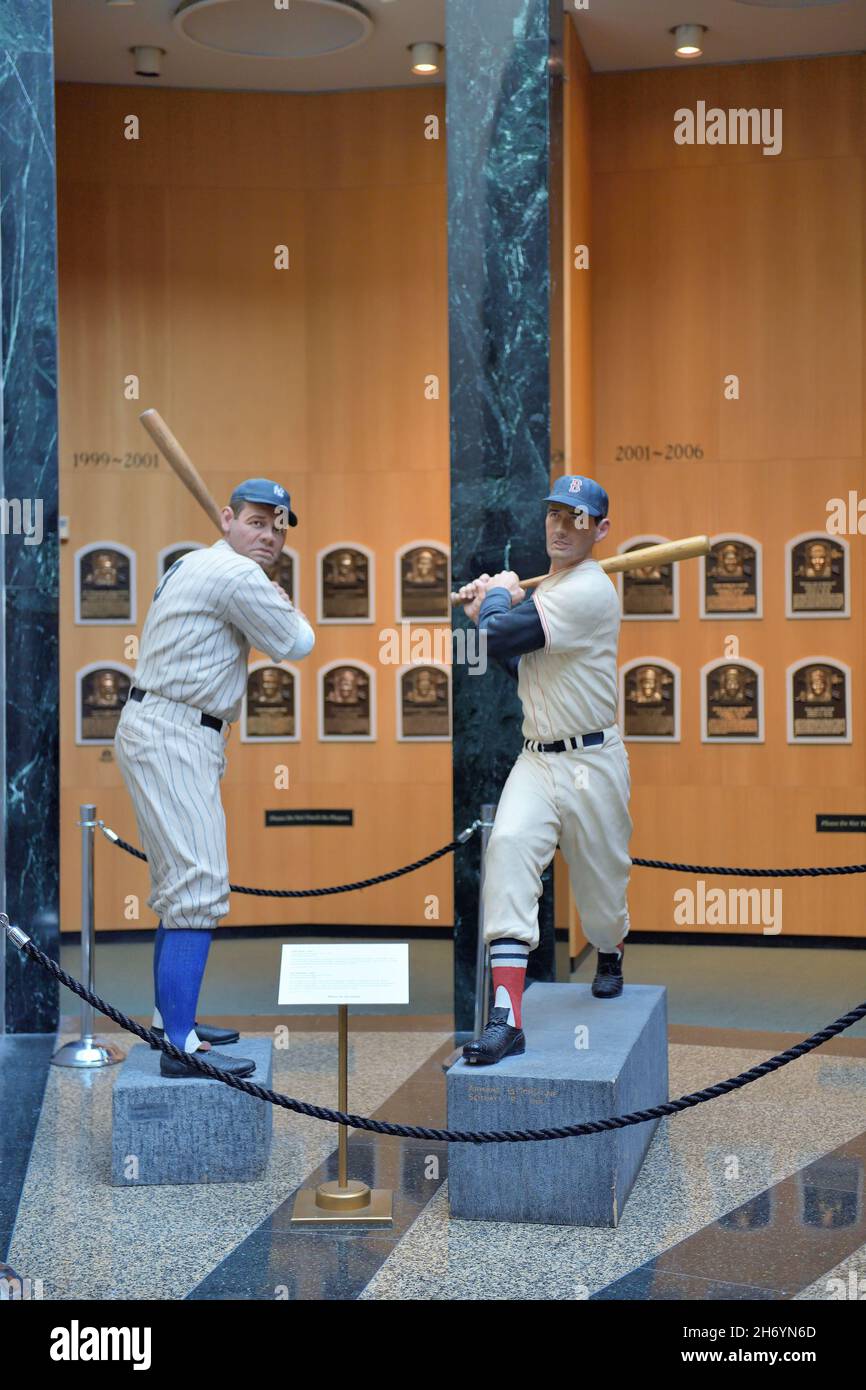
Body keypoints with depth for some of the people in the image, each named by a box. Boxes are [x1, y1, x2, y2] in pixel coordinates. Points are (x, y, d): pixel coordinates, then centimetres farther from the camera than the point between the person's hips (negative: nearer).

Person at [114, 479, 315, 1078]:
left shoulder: (193, 566, 17)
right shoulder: (237, 574, -13)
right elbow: (295, 645, -5)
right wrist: (288, 608, 14)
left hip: (167, 734, 11)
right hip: (172, 738, -11)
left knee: (183, 881, 18)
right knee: (199, 886, -15)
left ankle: (170, 1017, 28)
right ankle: (181, 1046, -17)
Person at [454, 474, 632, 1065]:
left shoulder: (589, 590, -16)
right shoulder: (547, 588, 14)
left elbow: (502, 638, -23)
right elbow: (516, 663, 21)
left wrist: (498, 594, -2)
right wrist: (488, 610, 7)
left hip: (592, 762, -6)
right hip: (537, 759, 6)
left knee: (601, 885, 8)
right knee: (508, 845, -21)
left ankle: (610, 954, 48)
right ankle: (506, 1016, -28)